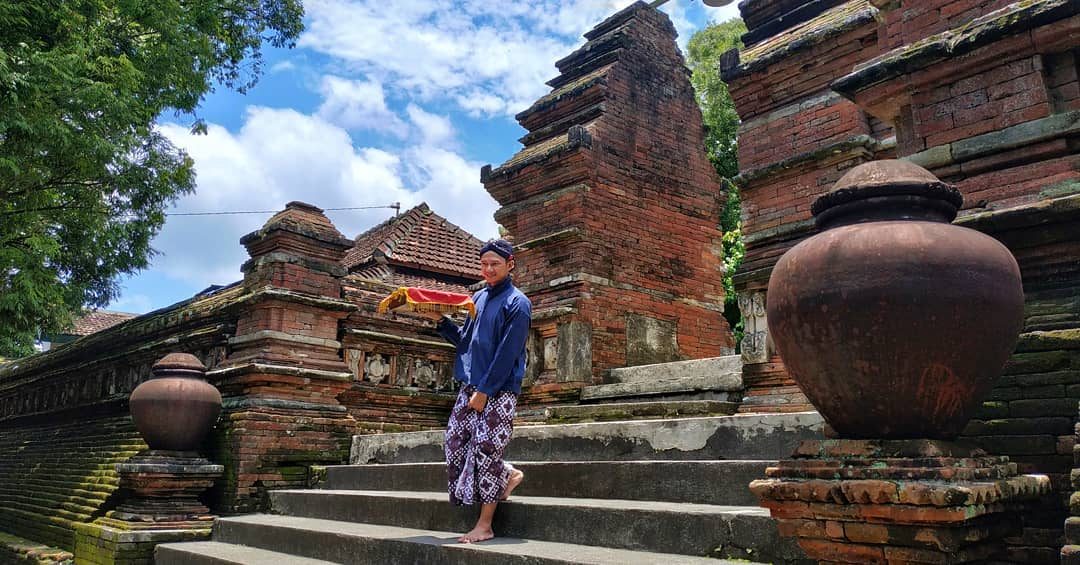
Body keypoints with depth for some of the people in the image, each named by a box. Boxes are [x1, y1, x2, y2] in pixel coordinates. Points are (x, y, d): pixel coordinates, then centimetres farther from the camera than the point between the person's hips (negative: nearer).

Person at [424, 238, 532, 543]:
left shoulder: (517, 303, -9)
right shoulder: (479, 297, 14)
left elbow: (507, 353, -15)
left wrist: (484, 391, -17)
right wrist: (441, 321, 3)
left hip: (499, 391, -8)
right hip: (470, 387, 8)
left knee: (486, 449, -6)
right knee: (454, 444, 7)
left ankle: (484, 526, 6)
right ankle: (509, 475, 26)